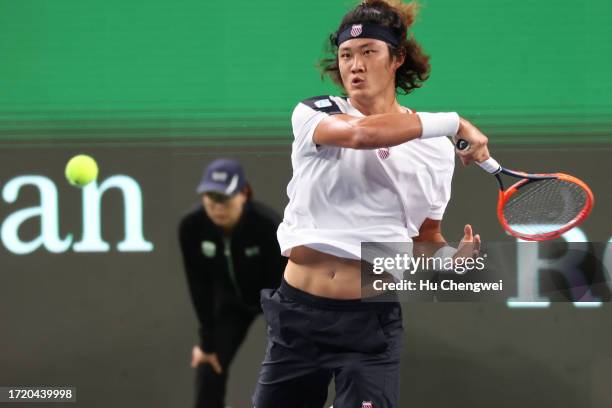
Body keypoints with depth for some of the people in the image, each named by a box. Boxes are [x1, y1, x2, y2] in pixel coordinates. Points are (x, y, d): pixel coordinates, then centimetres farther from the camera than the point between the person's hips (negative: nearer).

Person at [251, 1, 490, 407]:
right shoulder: (315, 114, -2)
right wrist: (454, 122, -20)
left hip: (371, 323, 0)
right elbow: (361, 133, -24)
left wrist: (455, 257, -7)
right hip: (297, 314, 0)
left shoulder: (435, 149, 6)